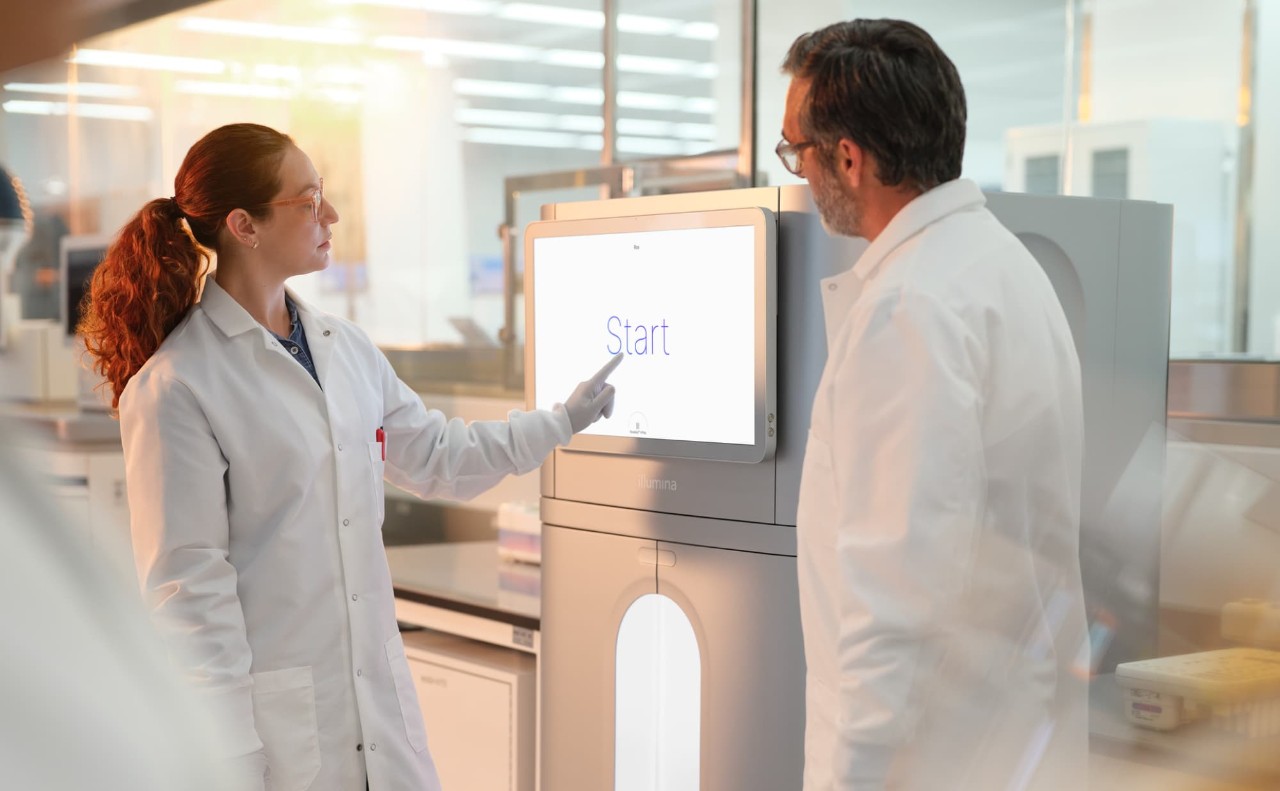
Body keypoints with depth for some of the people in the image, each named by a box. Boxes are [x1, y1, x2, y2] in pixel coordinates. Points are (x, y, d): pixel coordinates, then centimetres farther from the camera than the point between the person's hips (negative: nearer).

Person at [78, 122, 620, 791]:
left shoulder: (345, 347, 7)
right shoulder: (173, 388, -15)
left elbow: (433, 457, 20)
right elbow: (187, 582, -15)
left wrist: (560, 423, 20)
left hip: (376, 686, 6)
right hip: (272, 709, -6)